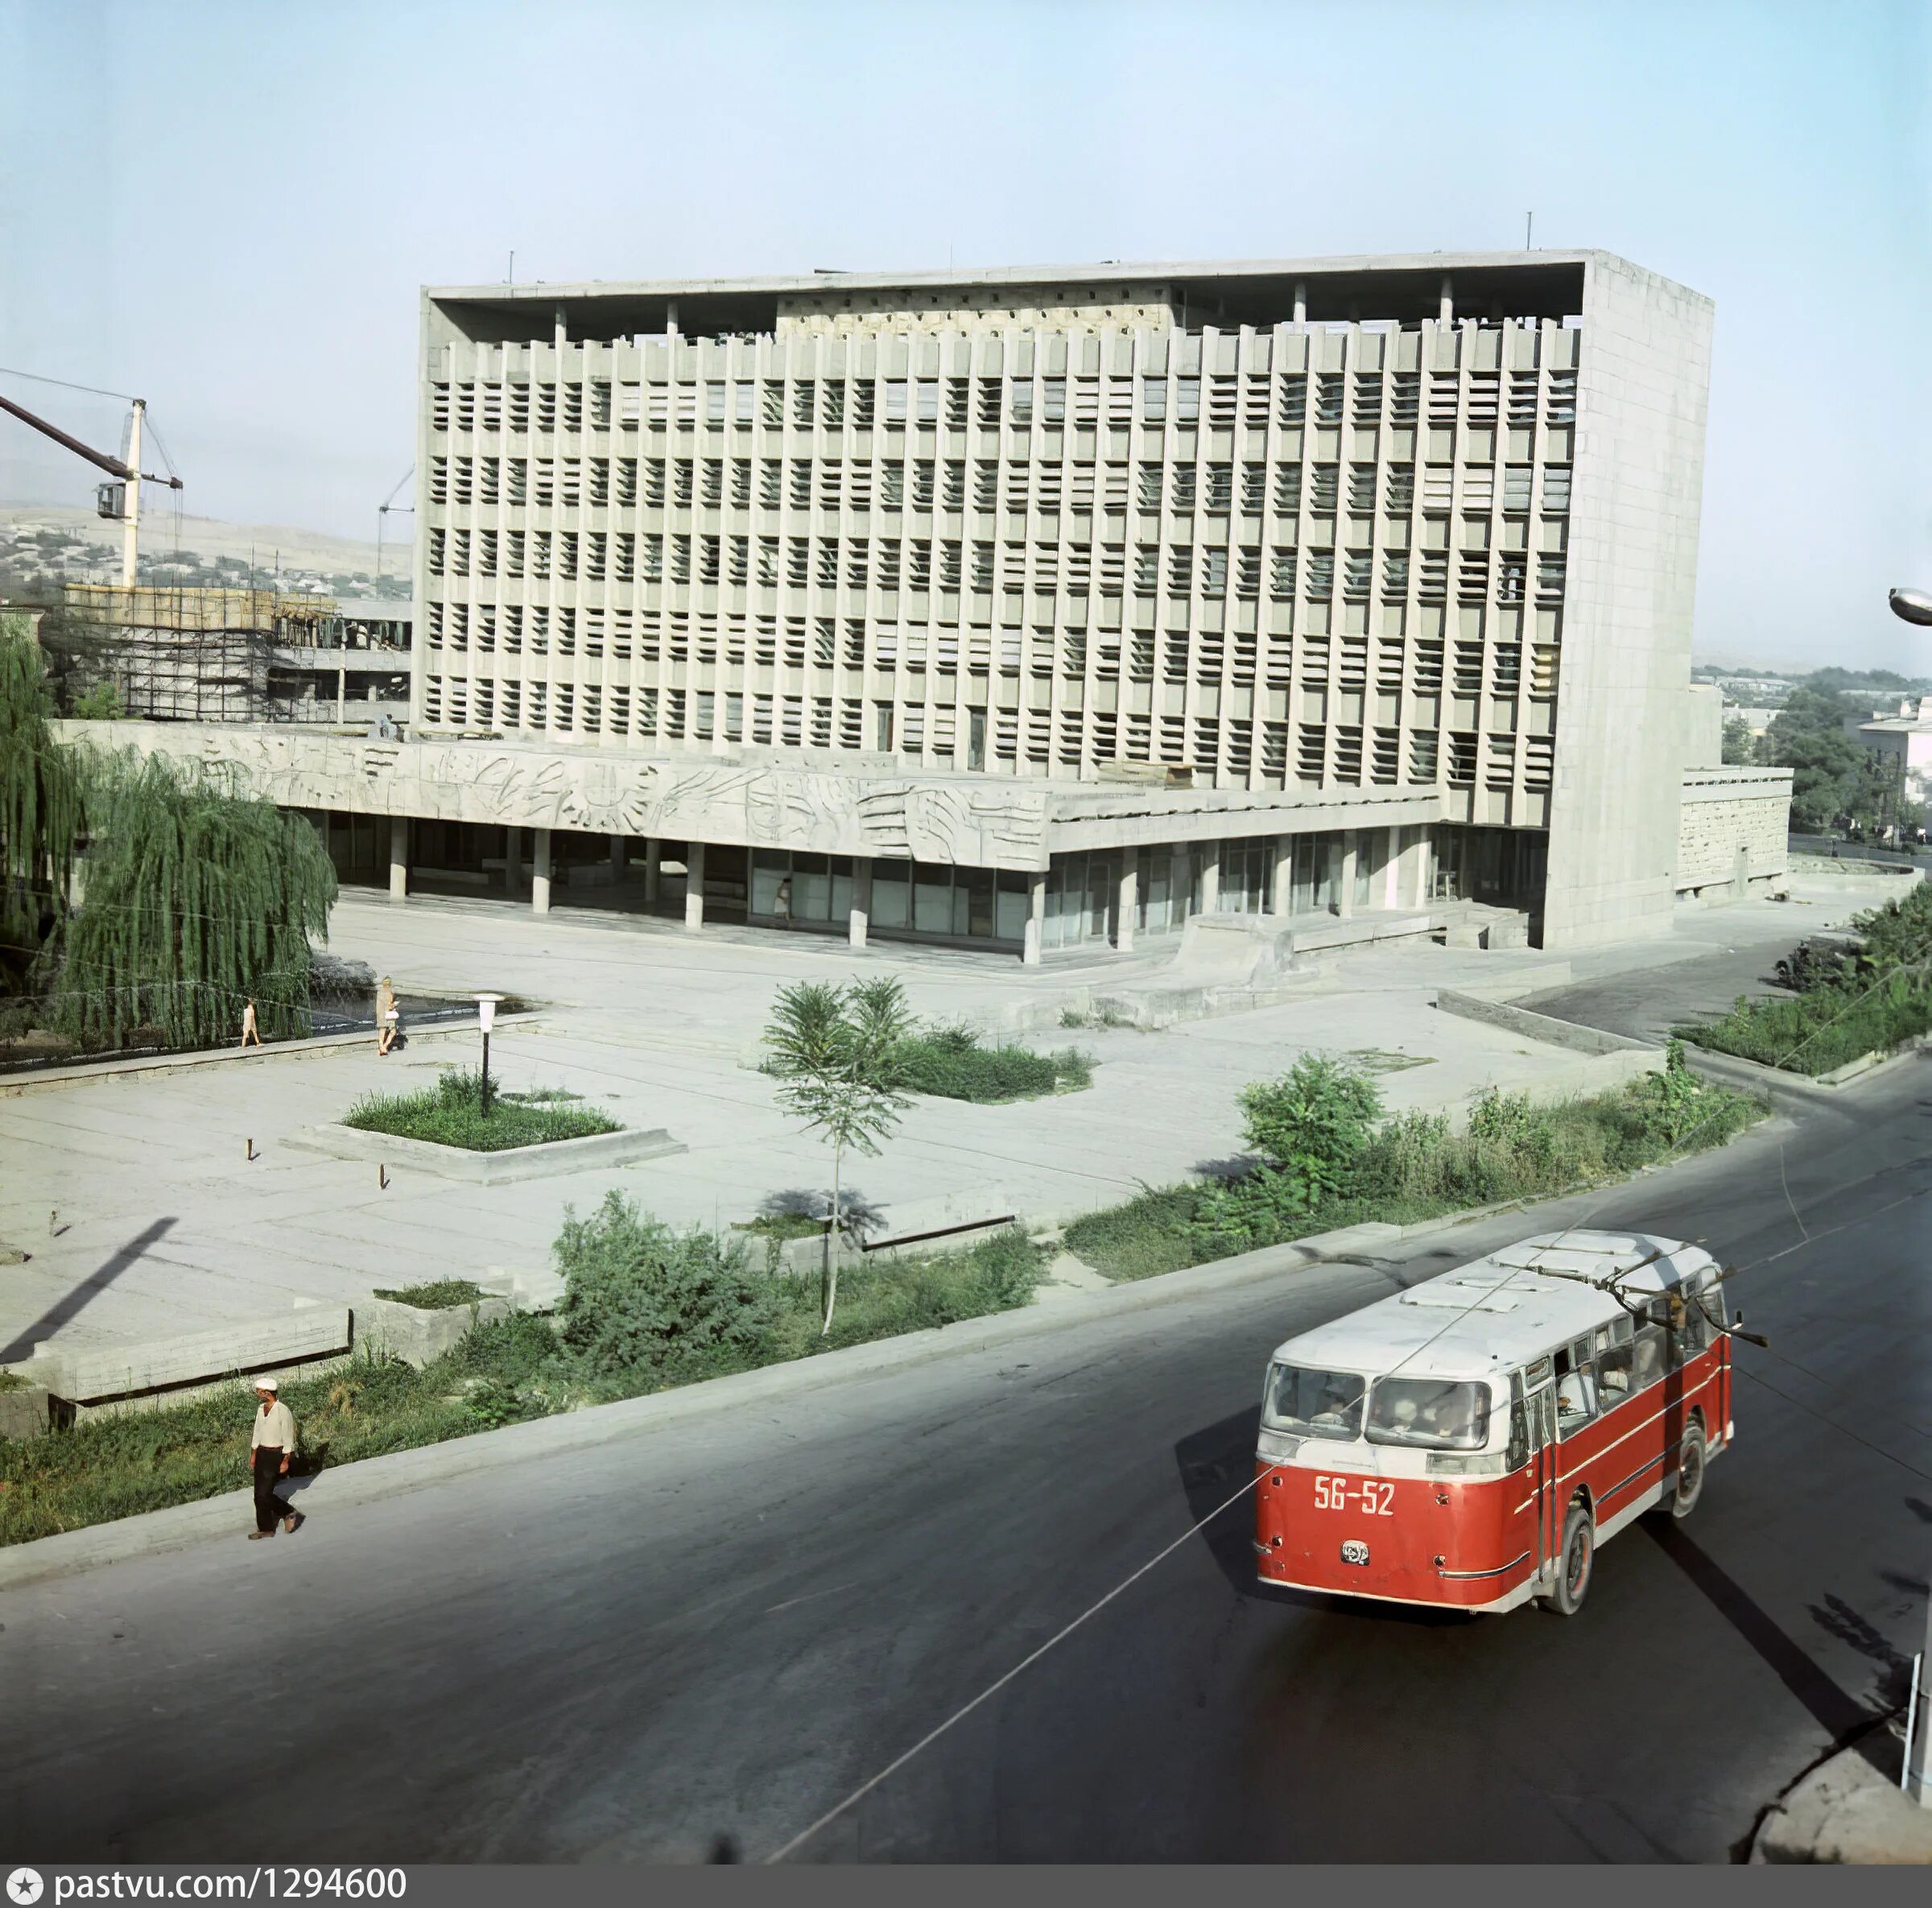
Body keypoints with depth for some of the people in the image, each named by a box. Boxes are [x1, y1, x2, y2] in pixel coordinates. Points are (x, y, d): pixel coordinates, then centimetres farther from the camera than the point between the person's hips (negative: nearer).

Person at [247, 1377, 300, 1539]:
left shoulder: (283, 1411, -15)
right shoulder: (261, 1409, 7)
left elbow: (288, 1438, -13)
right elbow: (257, 1433, 15)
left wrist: (286, 1461, -14)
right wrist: (253, 1455, 13)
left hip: (276, 1455, -7)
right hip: (262, 1453, 7)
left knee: (264, 1494, -9)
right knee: (259, 1494, 7)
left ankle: (288, 1513, 8)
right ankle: (265, 1528, 17)